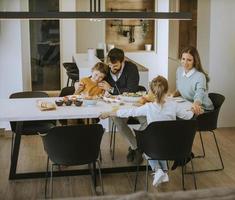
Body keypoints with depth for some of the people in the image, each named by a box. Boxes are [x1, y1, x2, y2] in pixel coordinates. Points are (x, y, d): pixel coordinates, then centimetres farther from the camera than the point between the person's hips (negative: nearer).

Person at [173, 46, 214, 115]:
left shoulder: (200, 76, -20)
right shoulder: (179, 70, 0)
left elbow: (199, 96, -34)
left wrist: (195, 104, -55)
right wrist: (174, 94, -5)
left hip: (203, 109, -6)